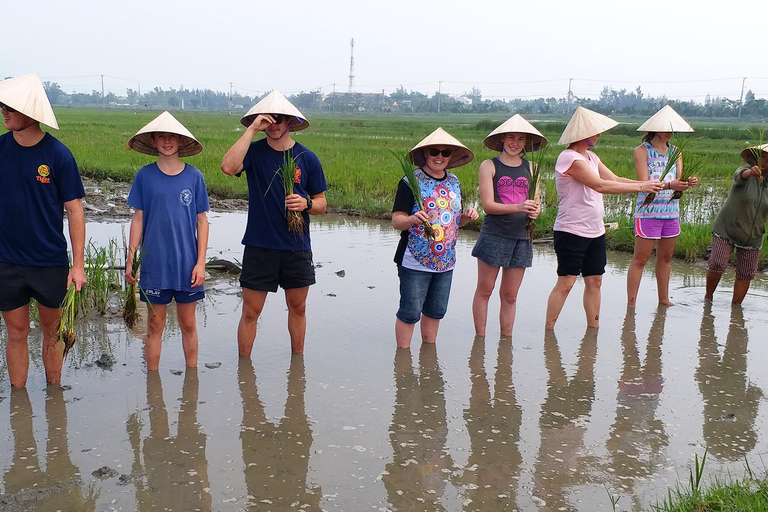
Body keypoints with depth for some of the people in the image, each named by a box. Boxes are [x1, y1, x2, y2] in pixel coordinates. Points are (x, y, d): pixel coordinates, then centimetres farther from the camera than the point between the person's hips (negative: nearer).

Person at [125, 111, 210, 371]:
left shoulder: (194, 176, 0)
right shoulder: (145, 176, 0)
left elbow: (202, 221, 2)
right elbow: (138, 219, 4)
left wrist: (200, 262, -3)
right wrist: (131, 259, 0)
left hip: (186, 263, 0)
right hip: (154, 263, 0)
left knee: (188, 324, 10)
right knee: (155, 325, 7)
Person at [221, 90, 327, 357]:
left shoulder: (307, 158, 2)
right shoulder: (254, 151, -3)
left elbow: (321, 203, 8)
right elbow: (229, 167, -26)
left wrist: (306, 203, -15)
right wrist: (252, 129, -22)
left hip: (297, 247, 2)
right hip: (259, 246, -2)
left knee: (298, 308, 14)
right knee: (250, 312, 3)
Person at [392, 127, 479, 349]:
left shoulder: (453, 182, 10)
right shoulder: (411, 181, -10)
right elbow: (396, 221, -13)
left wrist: (467, 216, -1)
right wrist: (413, 219, -33)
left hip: (445, 262, 6)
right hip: (415, 262, -6)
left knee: (435, 311, 16)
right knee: (410, 312, -1)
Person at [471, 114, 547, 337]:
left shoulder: (531, 168, 11)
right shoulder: (489, 166, -1)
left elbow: (536, 202, 10)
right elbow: (488, 205, -9)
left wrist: (535, 211, -14)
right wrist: (518, 207, -23)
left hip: (521, 237, 3)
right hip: (493, 235, -3)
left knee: (510, 296, 10)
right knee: (484, 290, 5)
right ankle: (479, 338, 16)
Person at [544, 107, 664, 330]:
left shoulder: (591, 157, 14)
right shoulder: (569, 158, -16)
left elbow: (615, 180, 11)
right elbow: (601, 186, -22)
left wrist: (649, 184, -2)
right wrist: (641, 187, -18)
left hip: (595, 232, 9)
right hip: (571, 233, -9)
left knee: (594, 281, 10)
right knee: (565, 283, -7)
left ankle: (593, 328, 18)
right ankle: (548, 330, 0)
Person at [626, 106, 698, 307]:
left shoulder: (675, 152, 11)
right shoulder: (642, 150, -5)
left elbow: (678, 181, 4)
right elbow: (644, 183, -15)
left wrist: (688, 183, -19)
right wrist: (669, 185, -31)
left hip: (671, 211, 6)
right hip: (648, 212, -6)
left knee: (665, 258, 13)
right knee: (640, 259, -4)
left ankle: (663, 299, 24)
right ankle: (631, 303, 0)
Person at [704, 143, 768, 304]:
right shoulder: (745, 173, -12)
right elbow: (741, 175, -38)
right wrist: (751, 172, -59)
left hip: (752, 237, 4)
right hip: (726, 230, -4)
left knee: (746, 274, 3)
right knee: (717, 264, -13)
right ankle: (708, 296, 11)